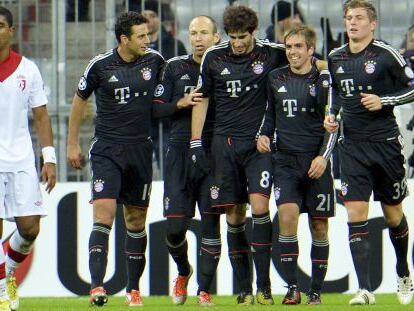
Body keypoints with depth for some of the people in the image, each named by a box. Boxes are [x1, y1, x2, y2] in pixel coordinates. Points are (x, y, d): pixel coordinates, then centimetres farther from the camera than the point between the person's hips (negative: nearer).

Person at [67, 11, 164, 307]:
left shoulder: (154, 61, 1)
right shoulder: (100, 65, -5)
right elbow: (80, 99, 10)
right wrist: (72, 144, 12)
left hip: (140, 149, 3)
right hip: (107, 149, -3)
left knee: (137, 220, 8)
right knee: (103, 214, -15)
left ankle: (133, 288, 17)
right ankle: (97, 286, -21)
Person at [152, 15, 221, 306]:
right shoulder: (175, 67, 8)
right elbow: (157, 108, 7)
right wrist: (181, 103, -9)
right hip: (180, 151, 1)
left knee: (210, 222, -5)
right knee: (175, 225, -2)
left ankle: (205, 289, 2)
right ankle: (183, 272, 27)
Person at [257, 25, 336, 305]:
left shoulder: (323, 79, -2)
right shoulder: (276, 78, 9)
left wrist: (323, 156, -13)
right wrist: (264, 135, 4)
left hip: (316, 162, -2)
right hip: (285, 159, 2)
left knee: (319, 226, 4)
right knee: (287, 216, -16)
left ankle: (316, 291, 14)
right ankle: (292, 287, -12)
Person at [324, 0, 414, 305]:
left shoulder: (386, 55, -8)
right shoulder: (336, 58, 8)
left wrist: (384, 101, -16)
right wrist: (332, 114, 8)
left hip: (386, 142, -3)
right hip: (353, 145, 3)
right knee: (355, 214, -9)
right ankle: (364, 289, -11)